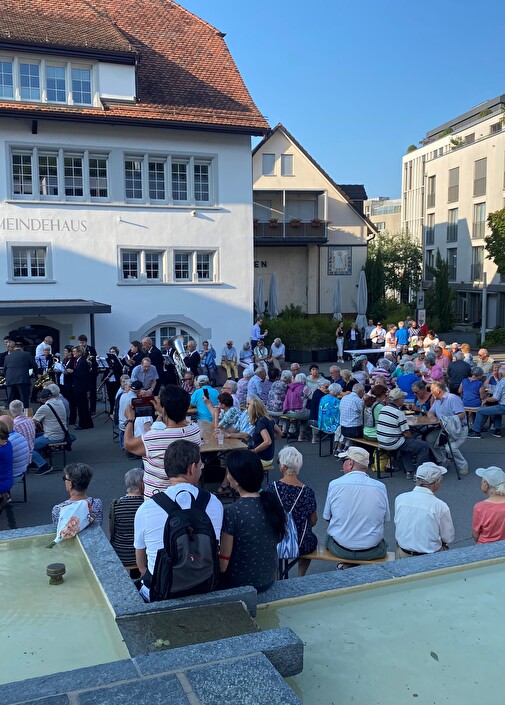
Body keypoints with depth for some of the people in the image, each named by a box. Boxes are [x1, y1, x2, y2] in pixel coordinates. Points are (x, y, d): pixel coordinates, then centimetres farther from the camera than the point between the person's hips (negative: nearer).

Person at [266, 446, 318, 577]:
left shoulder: (271, 488, -17)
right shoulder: (307, 492, -16)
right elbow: (313, 521, -3)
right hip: (301, 546, 0)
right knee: (311, 539, 33)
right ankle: (301, 578, 38)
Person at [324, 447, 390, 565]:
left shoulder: (334, 484, -11)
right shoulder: (380, 487, -8)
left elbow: (327, 517, 1)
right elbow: (385, 518, 5)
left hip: (340, 550, 0)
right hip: (372, 552, 0)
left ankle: (345, 566, 18)